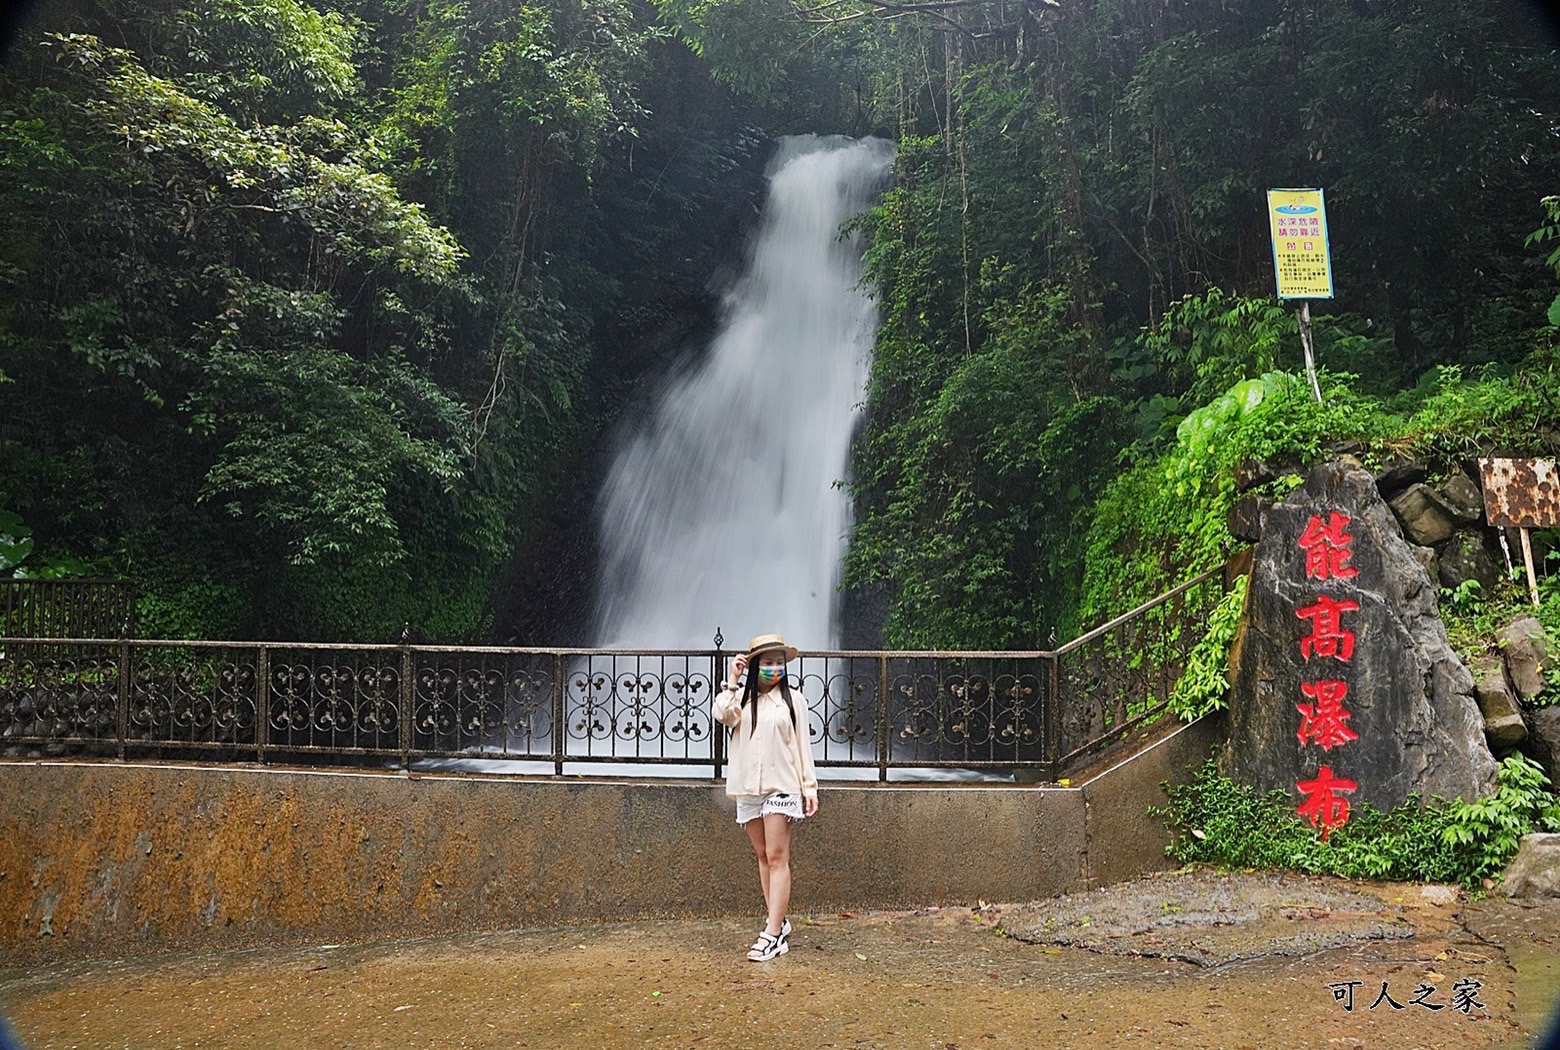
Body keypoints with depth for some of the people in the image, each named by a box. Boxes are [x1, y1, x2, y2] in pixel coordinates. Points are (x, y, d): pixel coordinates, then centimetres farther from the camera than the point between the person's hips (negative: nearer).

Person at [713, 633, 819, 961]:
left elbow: (803, 745, 3)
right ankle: (780, 923, 19)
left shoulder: (793, 699, 4)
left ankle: (772, 934, -9)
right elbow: (723, 716, -13)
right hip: (748, 787, 3)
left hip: (781, 786, -3)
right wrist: (732, 681, -9)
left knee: (777, 858, -8)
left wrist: (810, 787, 0)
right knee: (763, 857, 9)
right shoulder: (741, 698, 8)